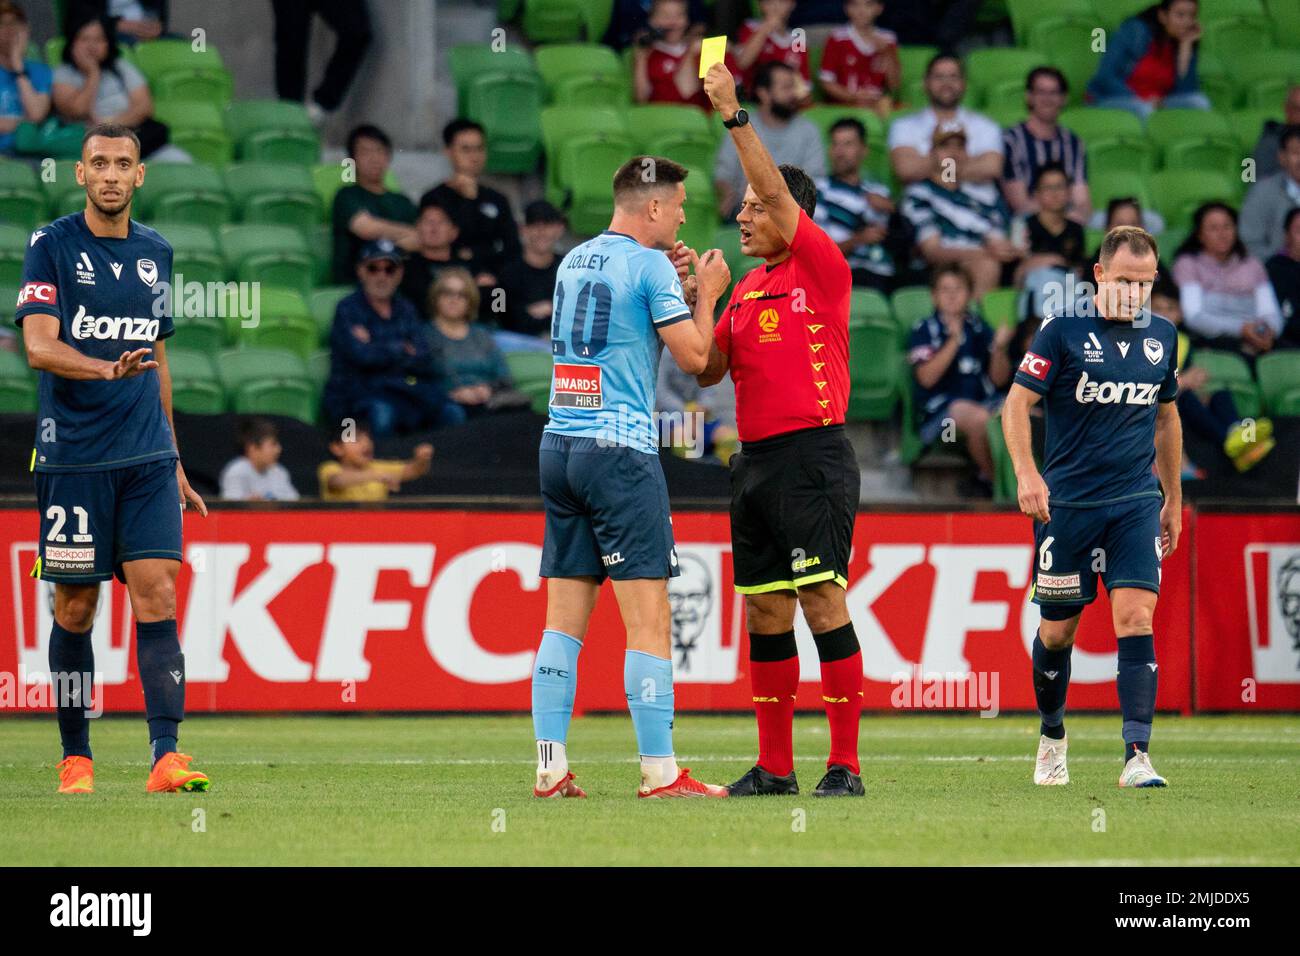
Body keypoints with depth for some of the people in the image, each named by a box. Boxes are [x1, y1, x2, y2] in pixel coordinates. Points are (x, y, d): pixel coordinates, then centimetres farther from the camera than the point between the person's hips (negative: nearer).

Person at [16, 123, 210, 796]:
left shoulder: (155, 253, 12)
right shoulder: (51, 247, -3)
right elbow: (40, 347, -14)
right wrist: (109, 369, -32)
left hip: (147, 459, 3)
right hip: (73, 456, -3)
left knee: (157, 593, -8)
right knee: (76, 607, 3)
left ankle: (166, 755, -14)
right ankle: (75, 757, 15)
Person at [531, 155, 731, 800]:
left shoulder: (575, 260, 15)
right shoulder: (649, 265, -7)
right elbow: (693, 356, -6)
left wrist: (679, 291, 24)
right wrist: (706, 294, 8)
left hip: (558, 446, 7)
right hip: (619, 448, -7)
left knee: (565, 617, 6)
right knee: (649, 618, -6)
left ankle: (550, 766, 3)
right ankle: (660, 771, -8)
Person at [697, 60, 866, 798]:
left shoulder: (821, 268, -4)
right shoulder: (748, 289, 17)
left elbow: (778, 189, -15)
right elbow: (708, 370, 18)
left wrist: (734, 115, -14)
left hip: (813, 458, -8)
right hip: (756, 457, 8)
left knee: (822, 602, -11)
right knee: (766, 612, 7)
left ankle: (846, 765, -10)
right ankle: (776, 765, 12)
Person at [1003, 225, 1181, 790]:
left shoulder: (1161, 335, 8)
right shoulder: (1063, 331, -7)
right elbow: (1016, 402, -6)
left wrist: (1173, 498, 22)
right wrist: (1027, 474, -21)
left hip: (1137, 503, 2)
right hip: (1068, 503, -2)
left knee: (1136, 617, -14)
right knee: (1057, 631, 7)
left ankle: (1137, 757, -18)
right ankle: (1052, 738, 32)